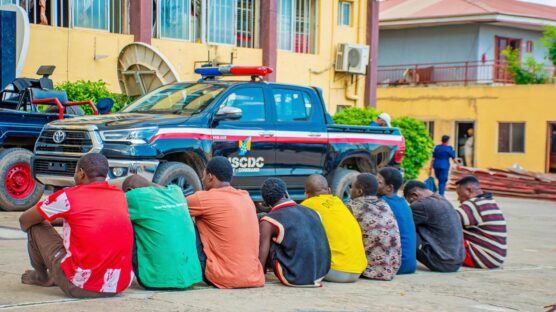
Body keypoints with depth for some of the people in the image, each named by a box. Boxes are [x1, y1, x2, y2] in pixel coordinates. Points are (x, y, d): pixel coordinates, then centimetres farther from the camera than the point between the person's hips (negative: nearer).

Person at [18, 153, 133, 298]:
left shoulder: (68, 196, -5)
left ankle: (40, 276, 37)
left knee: (37, 226, 14)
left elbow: (24, 220, 10)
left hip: (80, 287, -5)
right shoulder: (120, 195, 8)